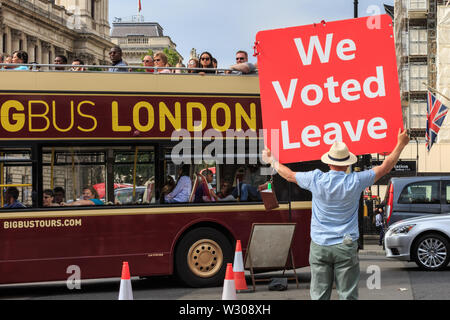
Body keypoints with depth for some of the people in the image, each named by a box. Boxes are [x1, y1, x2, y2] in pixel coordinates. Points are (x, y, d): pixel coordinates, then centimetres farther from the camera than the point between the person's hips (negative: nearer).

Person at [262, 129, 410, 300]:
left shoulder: (316, 179, -7)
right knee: (348, 295, 4)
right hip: (346, 247, -1)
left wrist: (272, 161, 29)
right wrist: (401, 144, 16)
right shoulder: (355, 181, -8)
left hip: (319, 246, 1)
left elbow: (289, 175, 11)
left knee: (319, 295, 6)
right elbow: (385, 167, 4)